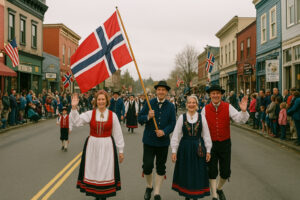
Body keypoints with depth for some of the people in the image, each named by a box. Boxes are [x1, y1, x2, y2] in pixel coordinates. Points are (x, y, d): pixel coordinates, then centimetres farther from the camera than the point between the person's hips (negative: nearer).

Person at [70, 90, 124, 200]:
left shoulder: (112, 115, -1)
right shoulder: (90, 114, 0)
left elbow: (118, 133, 2)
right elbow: (76, 121, -13)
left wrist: (121, 150, 4)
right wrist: (74, 108, -26)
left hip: (107, 147, -1)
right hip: (92, 146, 1)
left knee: (105, 172, 3)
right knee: (93, 171, 7)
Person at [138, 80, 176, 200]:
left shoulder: (170, 106, 0)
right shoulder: (149, 104, -1)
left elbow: (172, 123, -2)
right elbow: (140, 119, 0)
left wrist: (164, 132, -19)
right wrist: (148, 117, -20)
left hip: (163, 141, 1)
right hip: (149, 140, -1)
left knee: (161, 168, 10)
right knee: (147, 166, -2)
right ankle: (149, 187, 27)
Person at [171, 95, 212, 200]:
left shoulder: (202, 117, 0)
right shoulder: (182, 117, -2)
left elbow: (206, 135, 4)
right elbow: (175, 135, -1)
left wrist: (208, 150, 4)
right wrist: (174, 151, -3)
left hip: (198, 148, 0)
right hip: (185, 148, 0)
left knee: (198, 173, 6)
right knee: (185, 172, 8)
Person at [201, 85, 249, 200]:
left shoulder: (228, 107, -5)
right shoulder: (205, 109, -3)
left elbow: (240, 119, -15)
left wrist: (243, 111, -36)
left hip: (225, 143, 1)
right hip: (210, 143, 0)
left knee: (225, 172, 11)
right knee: (212, 172, 4)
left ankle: (220, 189, 41)